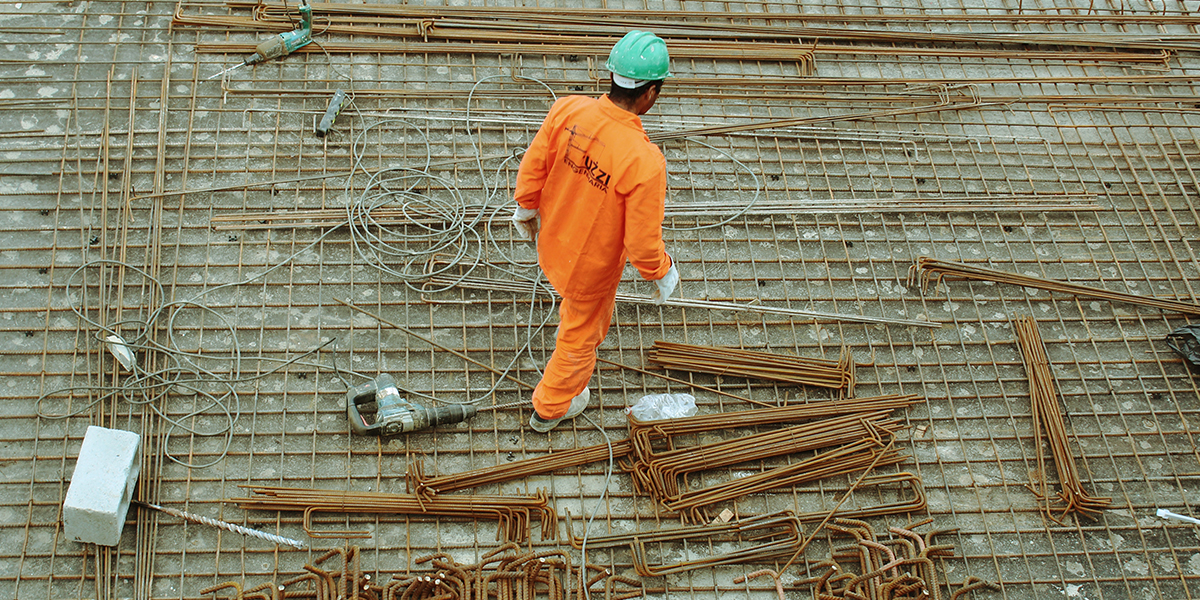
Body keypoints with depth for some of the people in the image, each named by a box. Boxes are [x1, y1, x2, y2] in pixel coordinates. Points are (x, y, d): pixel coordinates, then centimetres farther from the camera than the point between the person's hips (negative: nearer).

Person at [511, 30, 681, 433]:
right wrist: (663, 274, -6)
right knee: (580, 335, 25)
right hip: (592, 266, -5)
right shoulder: (644, 161, -37)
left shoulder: (567, 110, -23)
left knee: (579, 306, 39)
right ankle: (550, 408, 51)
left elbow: (533, 166, -7)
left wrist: (526, 209, 13)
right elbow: (643, 242, -27)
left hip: (552, 243, 5)